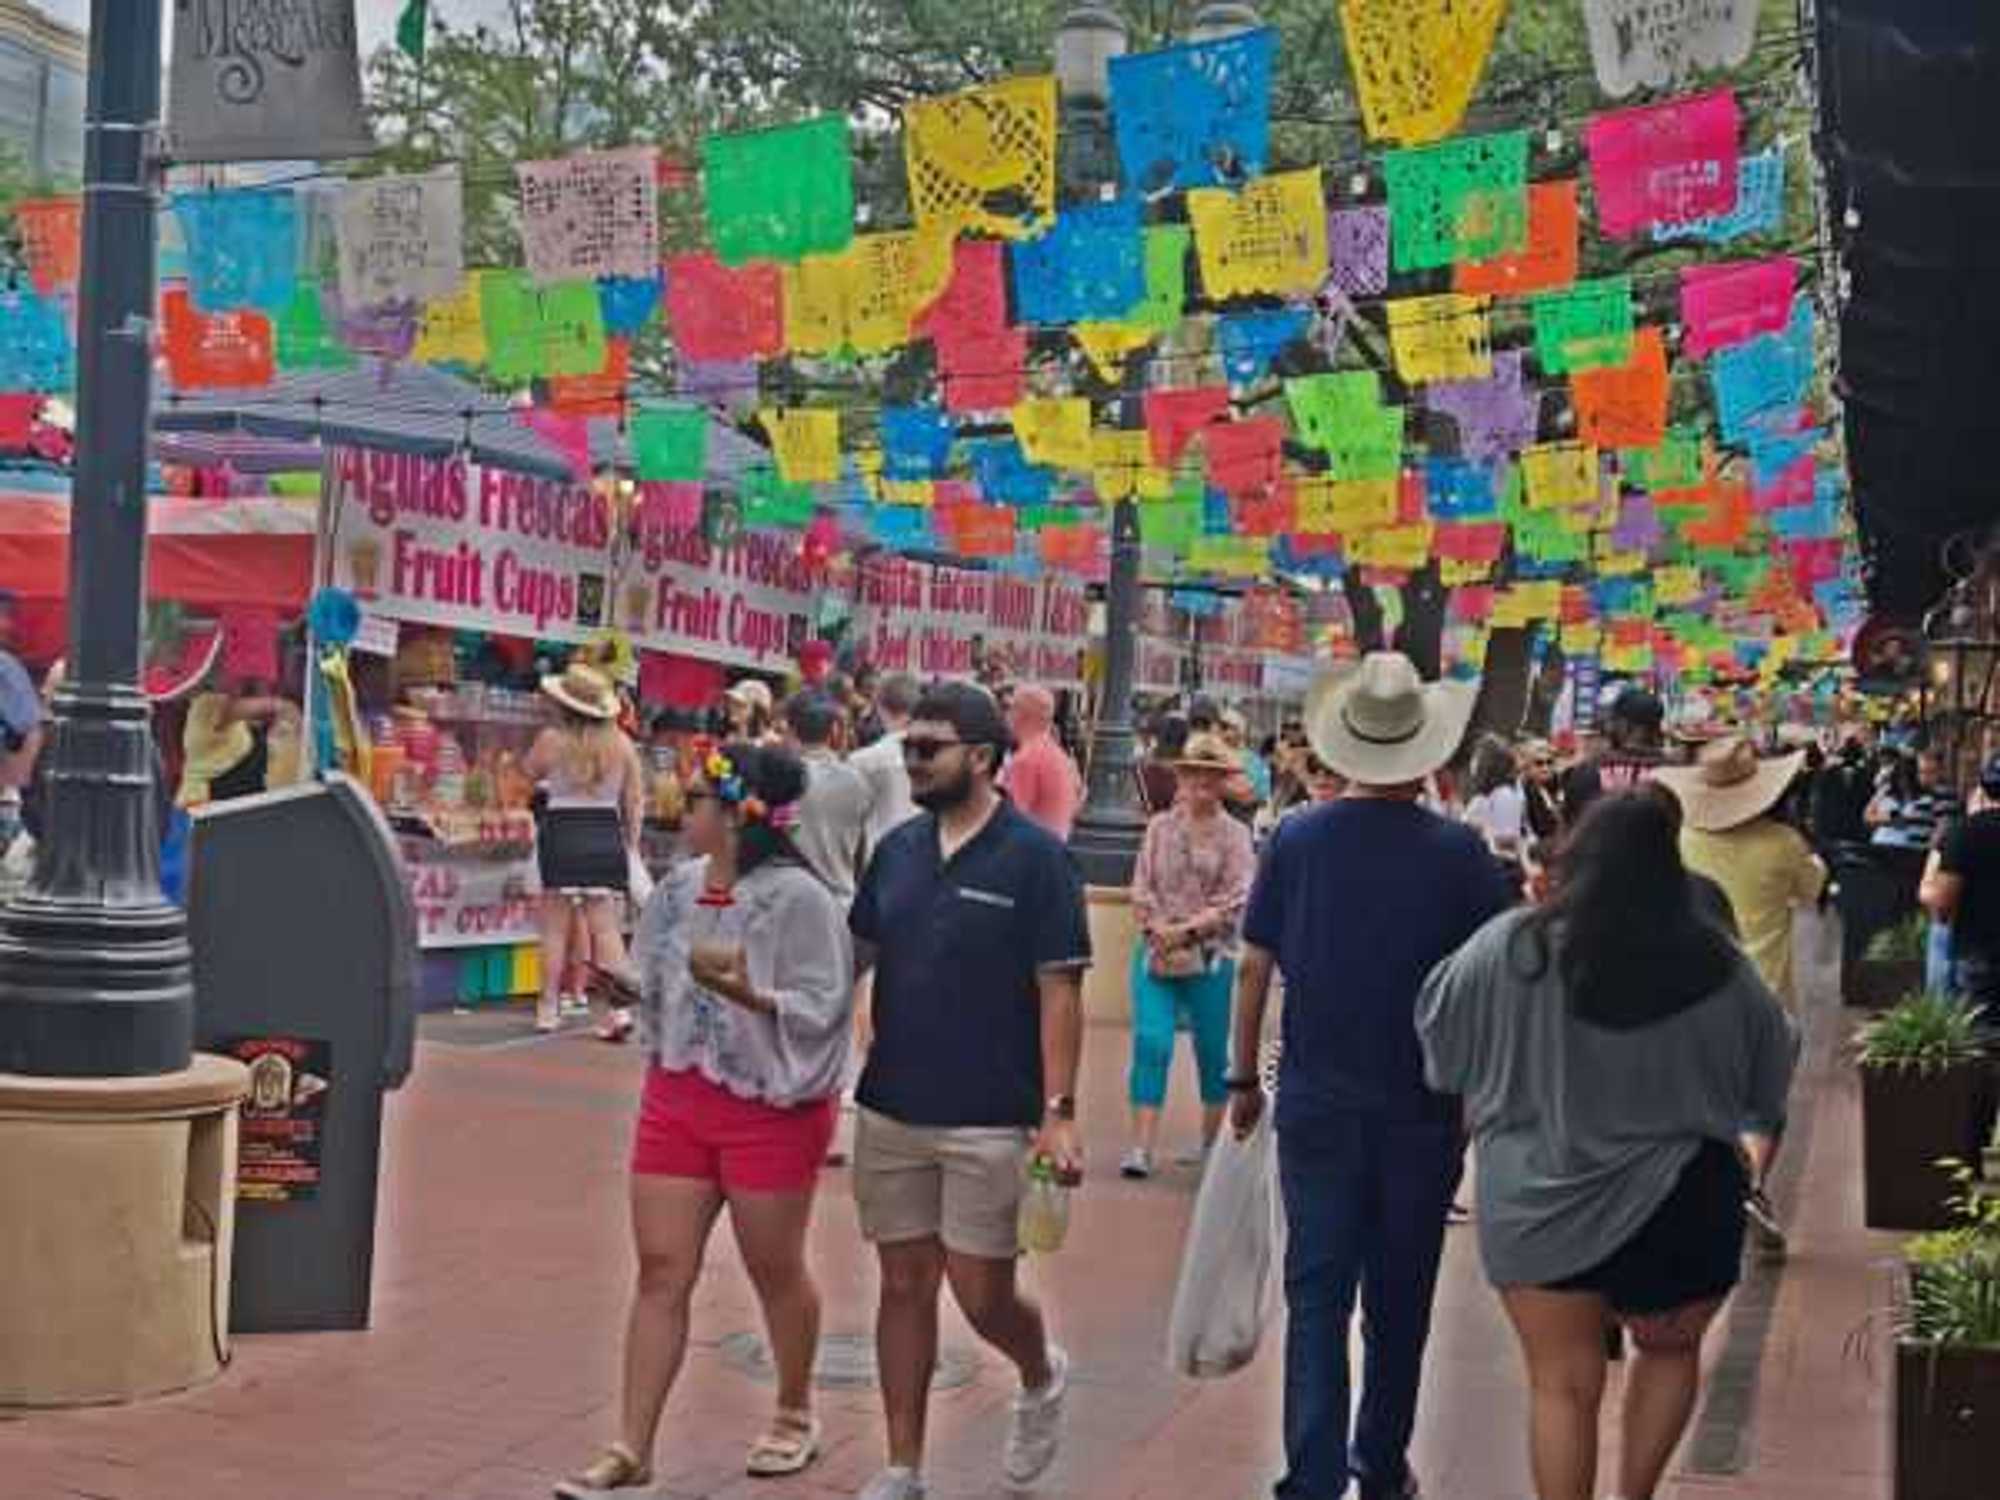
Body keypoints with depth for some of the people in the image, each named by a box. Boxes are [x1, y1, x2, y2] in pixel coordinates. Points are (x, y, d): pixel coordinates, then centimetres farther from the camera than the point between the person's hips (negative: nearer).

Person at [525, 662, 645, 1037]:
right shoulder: (621, 743, 2)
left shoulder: (551, 740, -6)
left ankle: (549, 1007, 12)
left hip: (561, 831, -2)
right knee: (605, 926, 3)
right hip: (607, 835, 2)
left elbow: (529, 771, 12)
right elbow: (634, 799, 5)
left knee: (555, 926, 8)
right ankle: (620, 1006, -7)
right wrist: (631, 842, 13)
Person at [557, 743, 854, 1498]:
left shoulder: (796, 897, -16)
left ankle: (795, 1414, 34)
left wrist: (749, 995, -32)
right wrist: (625, 984, -5)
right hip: (676, 1097, 6)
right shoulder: (677, 888, 3)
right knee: (661, 1272, 4)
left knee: (775, 1270, 11)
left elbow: (821, 1008, -18)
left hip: (768, 1106, -6)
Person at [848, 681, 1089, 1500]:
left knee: (982, 1296, 1)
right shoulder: (897, 849, 6)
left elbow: (1060, 992, -10)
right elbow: (854, 955, 15)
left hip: (989, 1121, -4)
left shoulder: (1034, 857, -9)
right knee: (904, 1286, 10)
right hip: (890, 1111, 5)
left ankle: (1041, 1376, 34)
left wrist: (1059, 1112, -15)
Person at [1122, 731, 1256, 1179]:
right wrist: (1157, 929, -11)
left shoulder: (1234, 835, 2)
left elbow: (1236, 902, -6)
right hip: (1155, 952, 1)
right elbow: (1141, 889, 5)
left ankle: (1212, 1145, 23)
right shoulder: (1160, 827, 8)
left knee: (1213, 1051, 7)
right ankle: (1141, 1147, -10)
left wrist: (1187, 931, -15)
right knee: (1150, 1042, -10)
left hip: (1211, 957, -1)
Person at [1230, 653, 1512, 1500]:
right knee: (1400, 1299, 15)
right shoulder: (1456, 852, -9)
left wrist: (1243, 1079, 10)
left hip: (1316, 1104, 1)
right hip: (1423, 1109, 0)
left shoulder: (1295, 841, -4)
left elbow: (1255, 966, 0)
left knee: (1316, 1295, 5)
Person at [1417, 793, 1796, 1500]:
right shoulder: (1714, 964, -5)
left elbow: (1438, 1023, 4)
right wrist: (1757, 1149, 31)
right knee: (1670, 1351, 24)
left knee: (1563, 1383, 7)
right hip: (1677, 1203, 1)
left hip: (1542, 1203, -1)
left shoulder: (1514, 948, -11)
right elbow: (1769, 1064, 10)